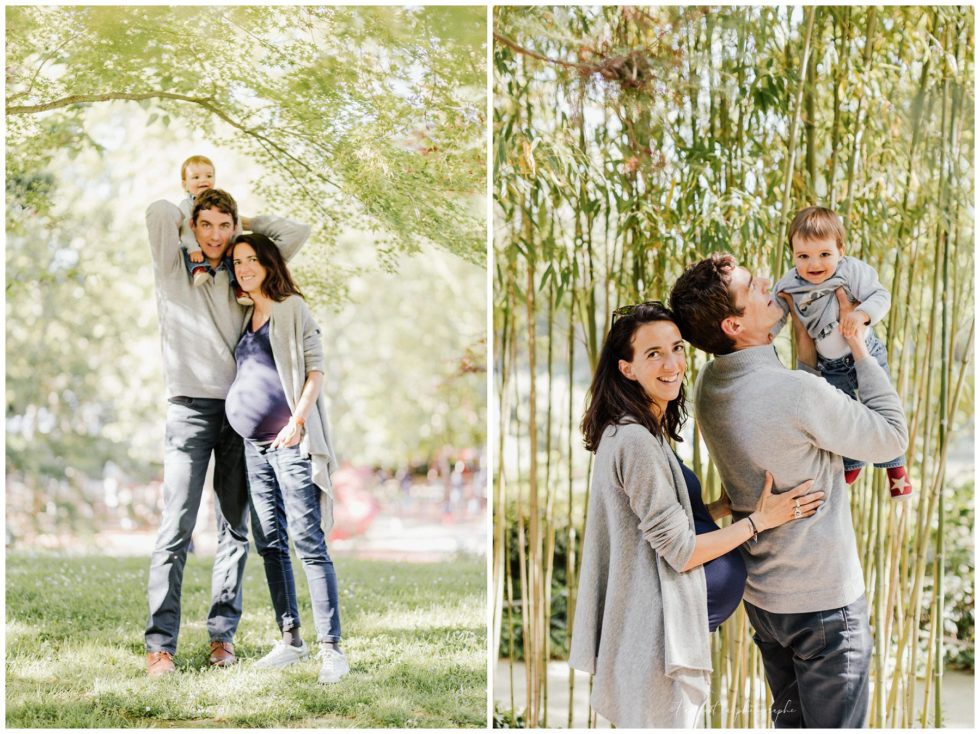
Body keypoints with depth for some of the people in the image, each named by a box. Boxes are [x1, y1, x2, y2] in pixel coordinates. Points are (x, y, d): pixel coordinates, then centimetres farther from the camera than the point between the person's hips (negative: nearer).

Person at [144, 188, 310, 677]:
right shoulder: (173, 269, 5)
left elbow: (297, 232, 12)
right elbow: (159, 211, -11)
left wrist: (245, 225, 10)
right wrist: (188, 221, 5)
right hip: (191, 408, -4)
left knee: (235, 527, 4)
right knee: (176, 527, -10)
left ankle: (222, 633, 10)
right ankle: (160, 642, -10)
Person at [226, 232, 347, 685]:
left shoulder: (292, 308, 0)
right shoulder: (246, 316, 18)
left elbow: (315, 370, -6)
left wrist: (297, 421, -15)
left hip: (290, 442, -7)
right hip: (255, 444, 7)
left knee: (308, 541, -11)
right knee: (269, 544, 7)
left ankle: (331, 648, -12)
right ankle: (290, 640, 14)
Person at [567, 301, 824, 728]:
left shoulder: (625, 432, 10)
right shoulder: (637, 441, -21)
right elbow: (679, 551, -19)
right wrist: (760, 520, -10)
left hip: (641, 624, 10)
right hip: (654, 630, -10)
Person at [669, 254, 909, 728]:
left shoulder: (709, 384, -3)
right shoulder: (797, 391, -28)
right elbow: (892, 437, -14)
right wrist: (859, 345, -9)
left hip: (761, 594, 8)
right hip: (823, 600, -8)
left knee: (788, 719, 22)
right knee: (835, 724, 5)